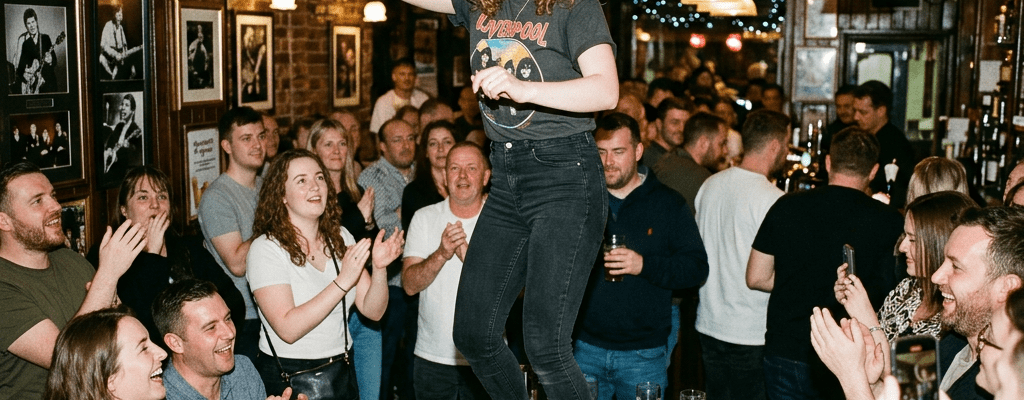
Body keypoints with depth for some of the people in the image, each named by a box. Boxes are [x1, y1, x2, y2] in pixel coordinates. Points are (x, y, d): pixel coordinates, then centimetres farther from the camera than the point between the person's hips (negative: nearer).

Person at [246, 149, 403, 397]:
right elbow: (288, 329, -23)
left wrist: (379, 268, -20)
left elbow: (373, 311, -2)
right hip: (288, 376, -5)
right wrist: (343, 281, -27)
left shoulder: (340, 238, 3)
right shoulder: (266, 249, -13)